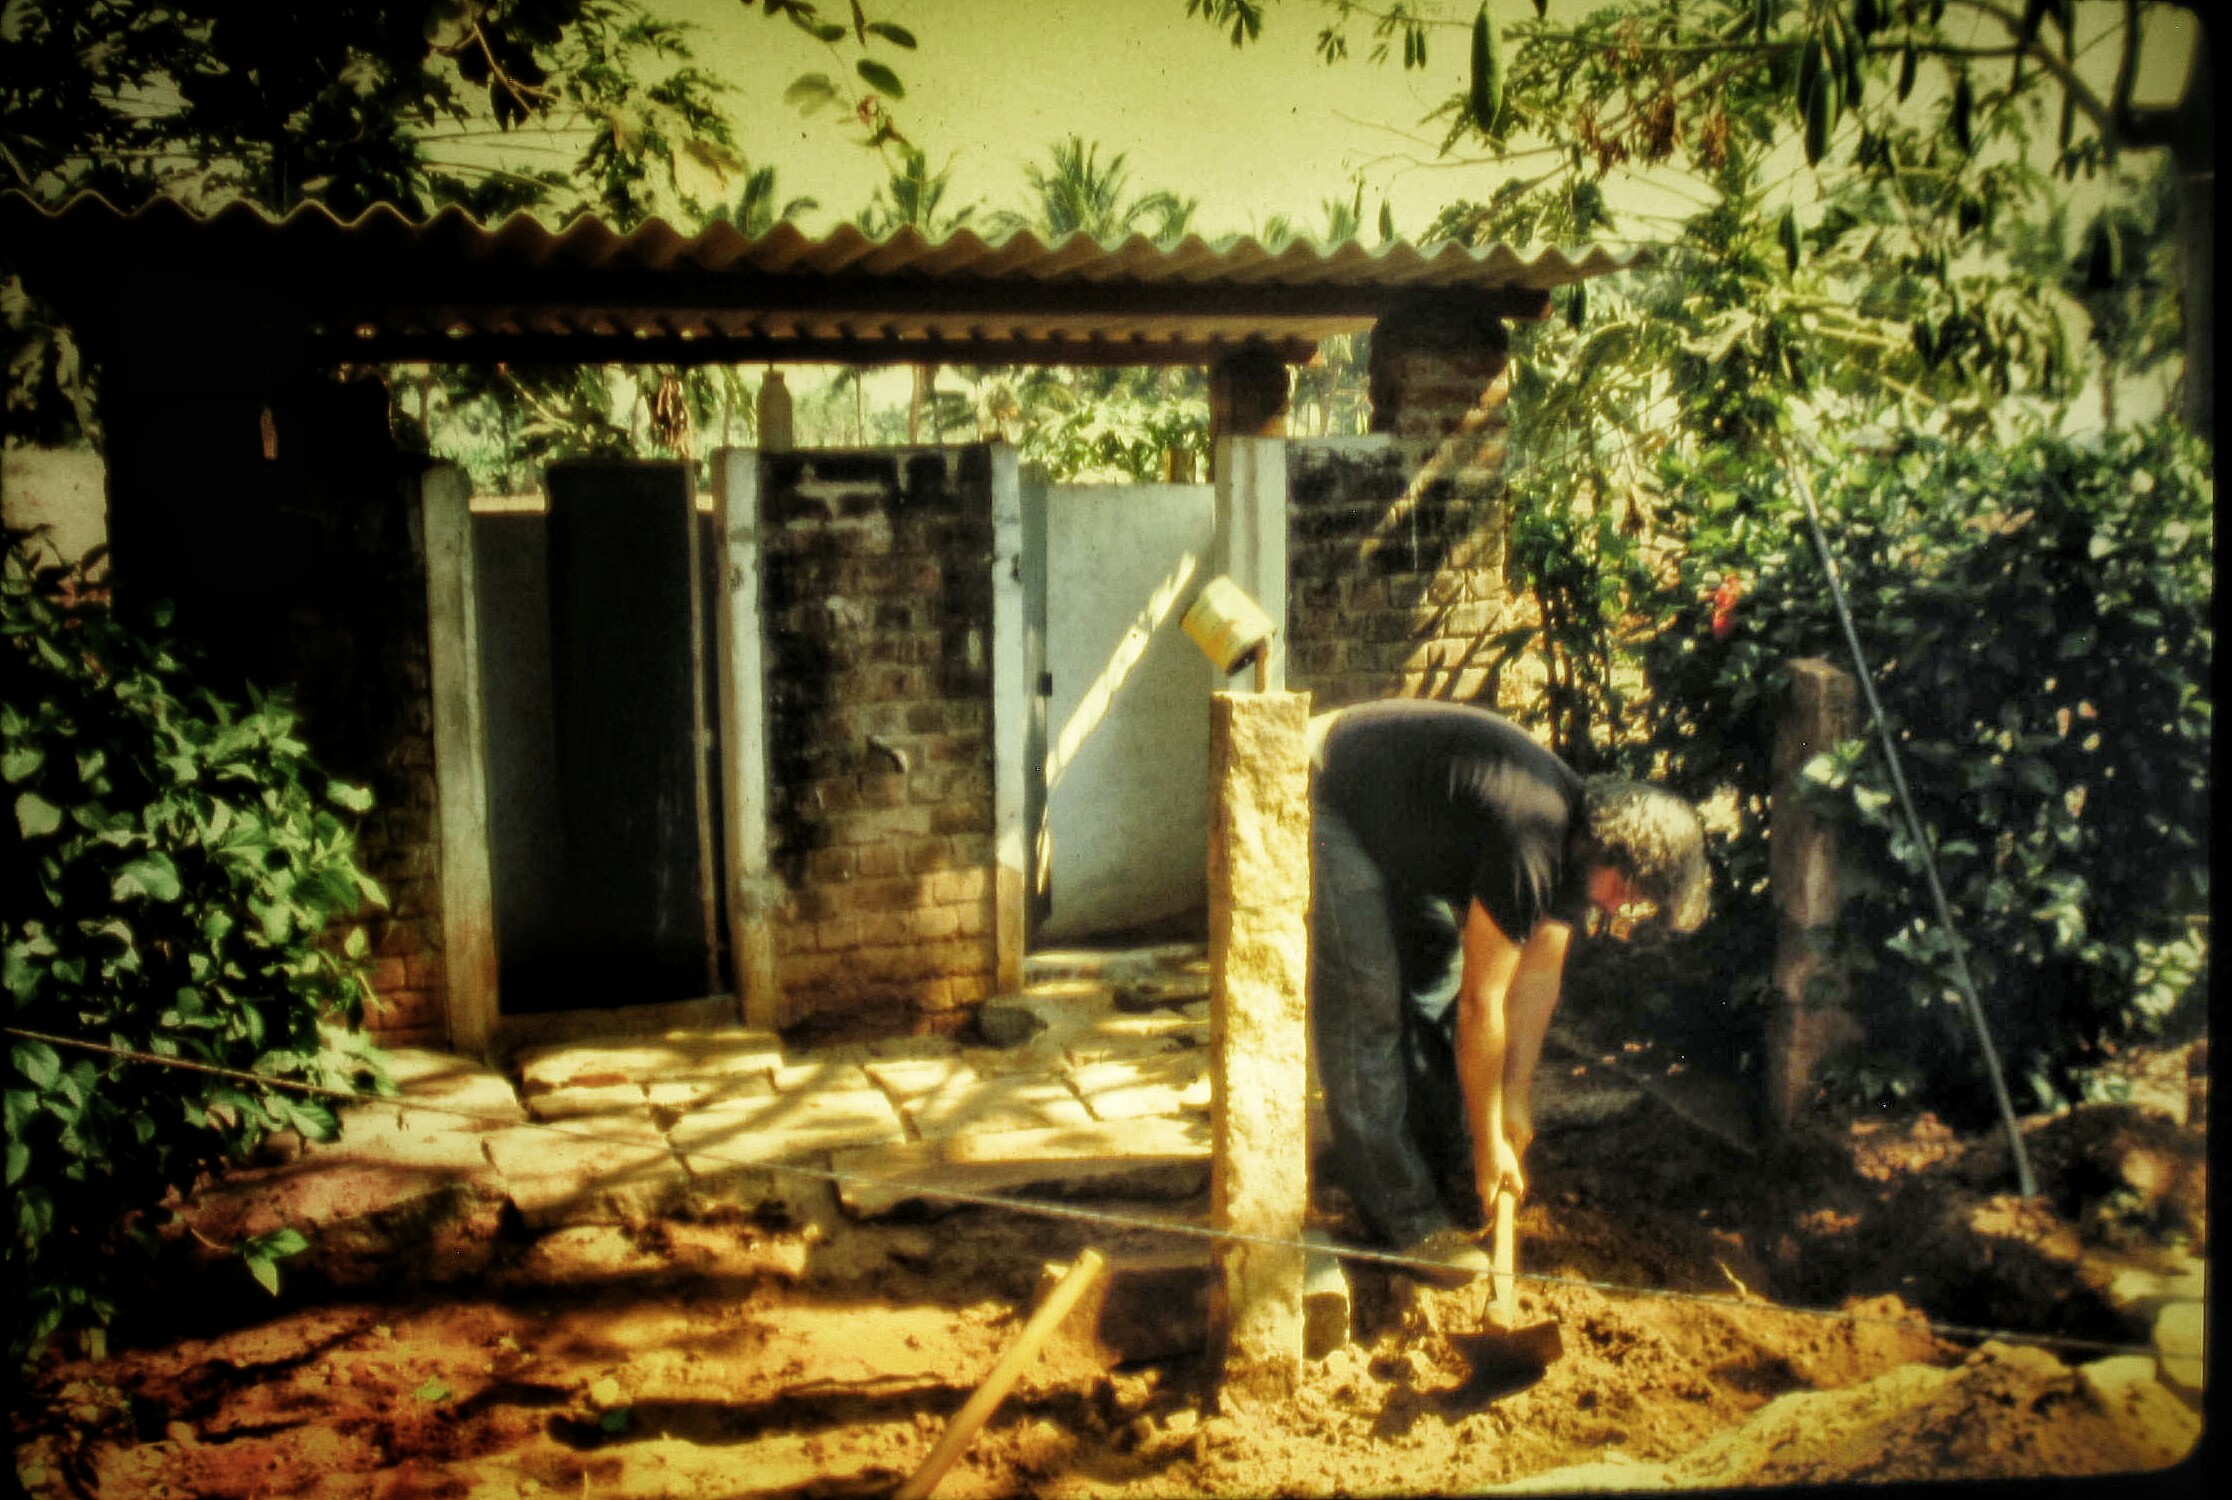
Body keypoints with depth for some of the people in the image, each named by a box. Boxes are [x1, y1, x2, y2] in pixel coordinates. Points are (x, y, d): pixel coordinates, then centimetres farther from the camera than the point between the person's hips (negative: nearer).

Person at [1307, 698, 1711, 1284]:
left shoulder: (1578, 834, -3)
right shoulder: (1529, 845, -31)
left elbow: (1539, 976, 6)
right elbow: (1482, 1005, -23)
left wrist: (1515, 1101, 9)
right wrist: (1490, 1142, -11)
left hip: (1388, 819, 10)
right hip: (1324, 801, -10)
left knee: (1436, 973, 11)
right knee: (1367, 1006, -11)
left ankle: (1437, 1159, 24)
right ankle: (1401, 1209, -4)